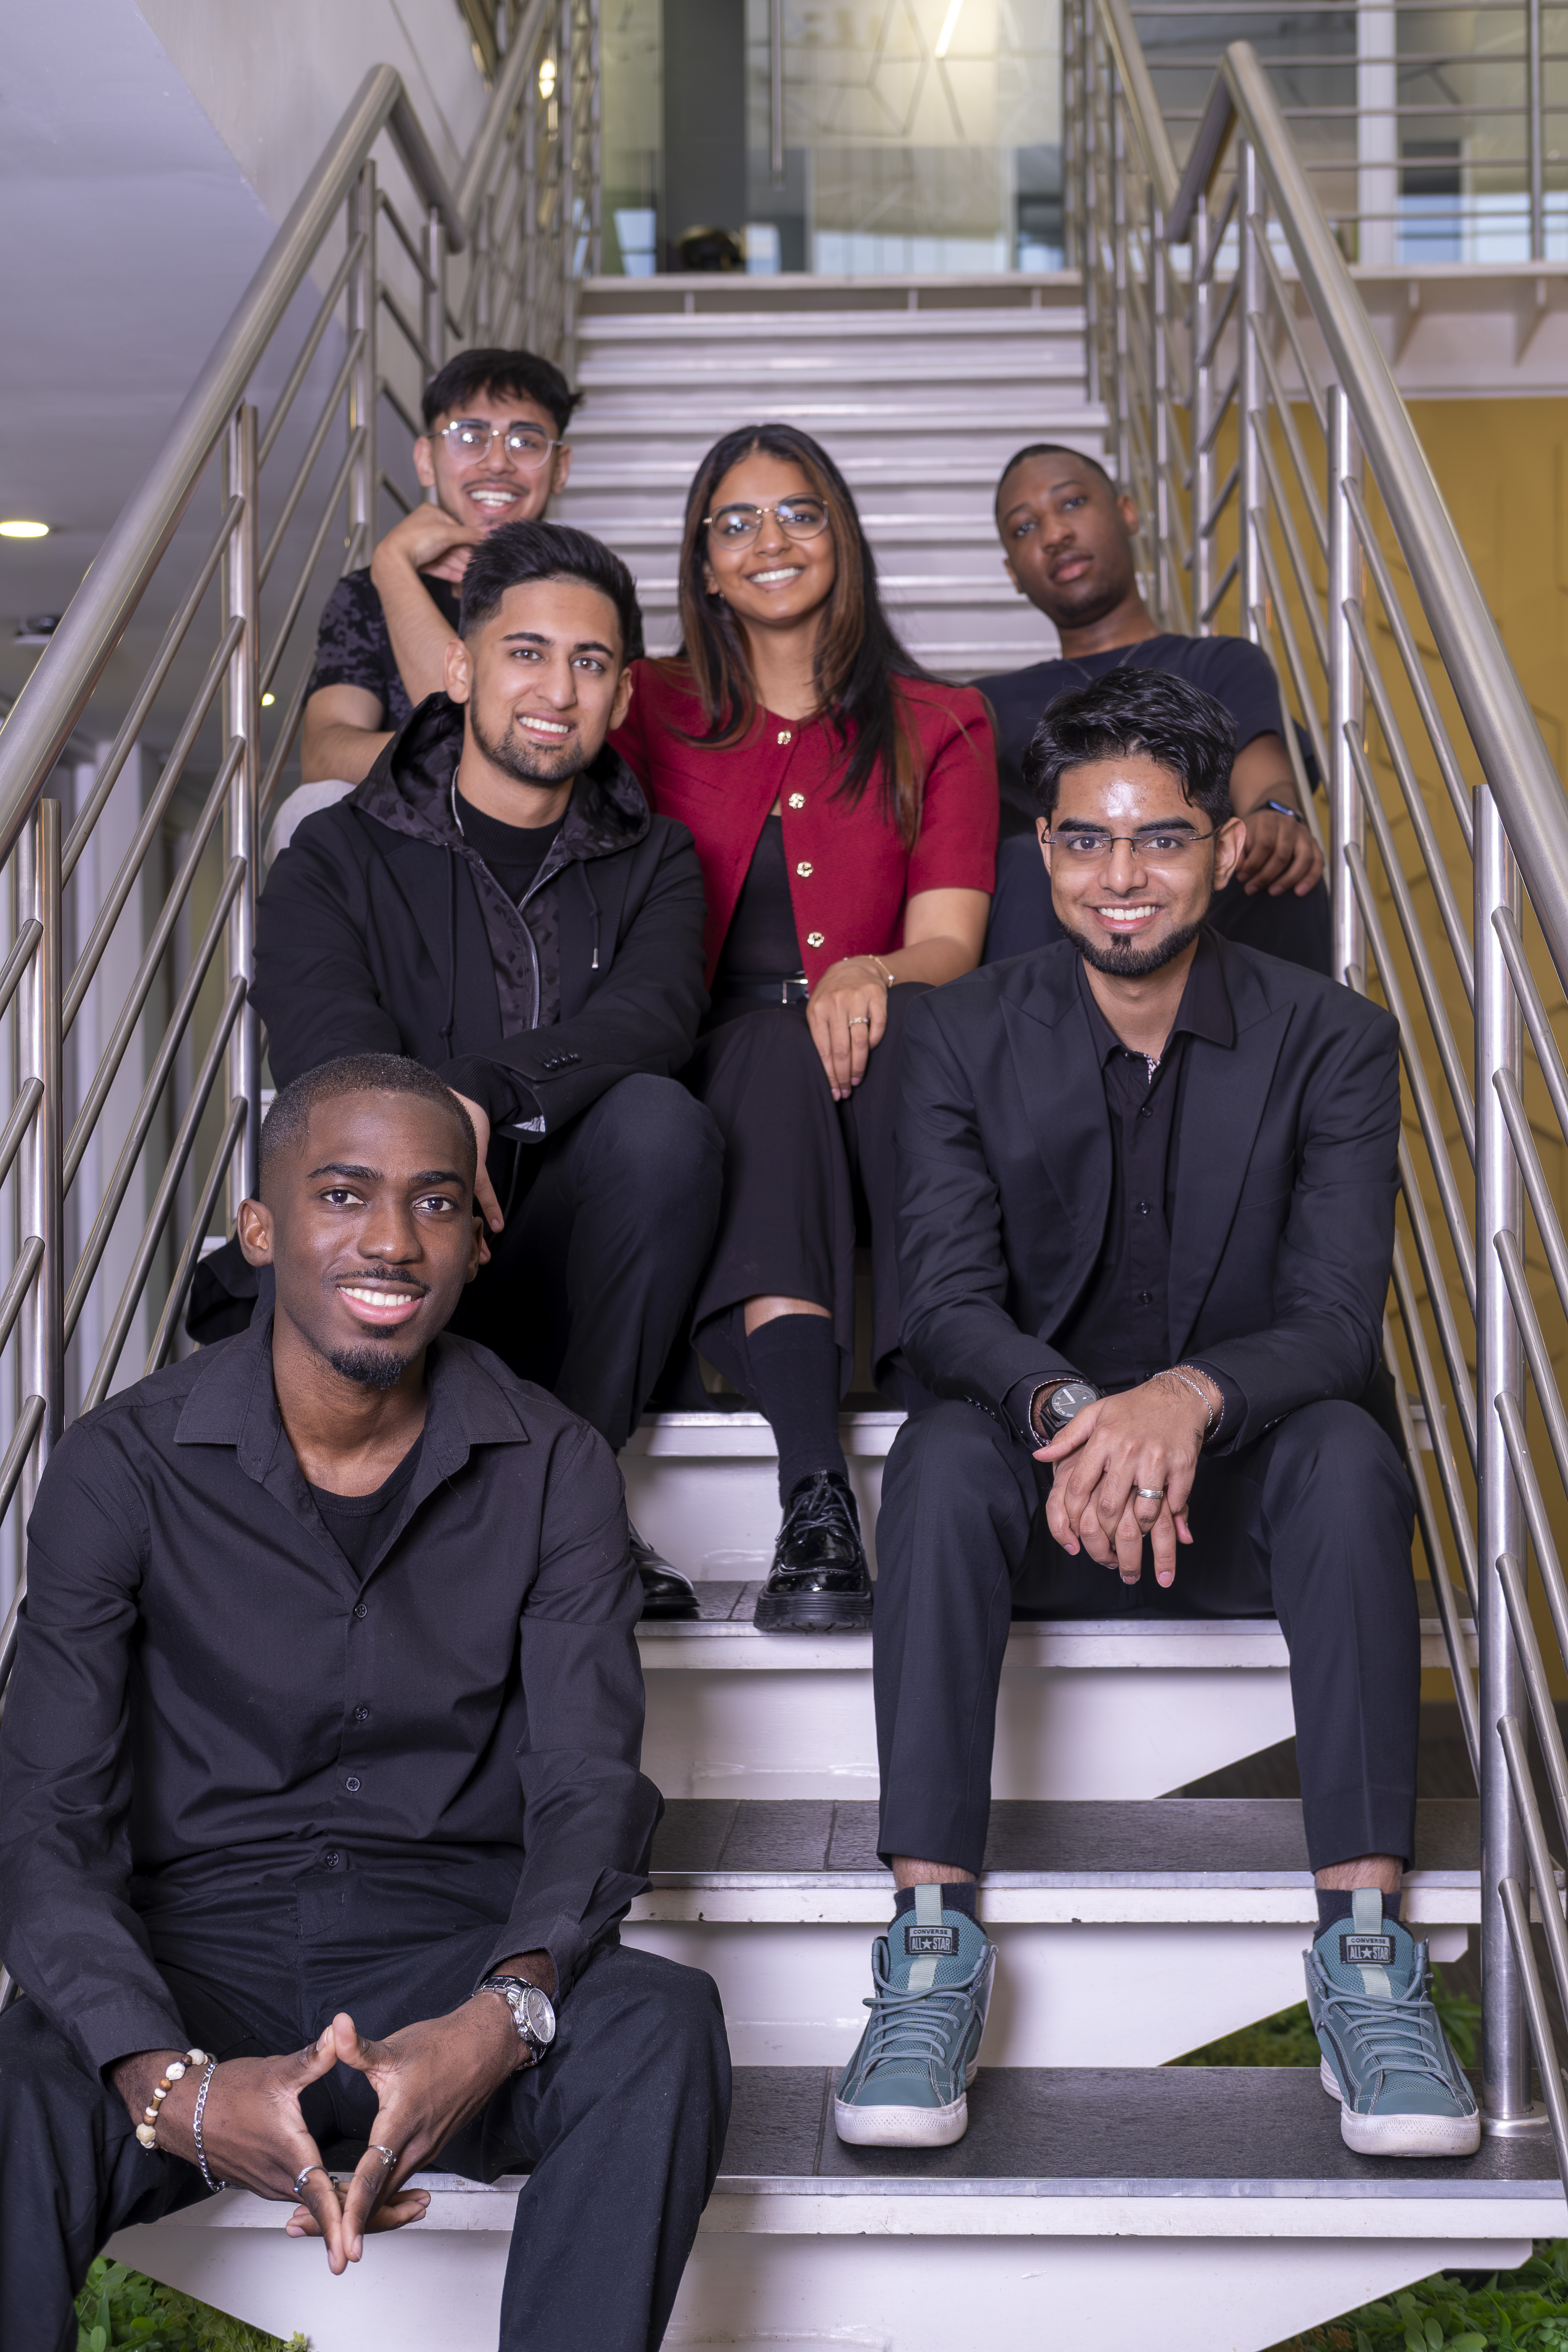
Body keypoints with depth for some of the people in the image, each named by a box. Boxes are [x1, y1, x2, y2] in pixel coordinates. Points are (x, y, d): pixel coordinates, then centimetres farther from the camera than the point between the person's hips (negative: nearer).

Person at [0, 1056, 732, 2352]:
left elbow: (590, 1788, -6)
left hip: (458, 1950, 2)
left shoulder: (554, 1468, 2)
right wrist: (172, 2085, -28)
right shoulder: (124, 1466, -2)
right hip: (203, 1950, -1)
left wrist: (501, 2018, -29)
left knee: (664, 2024, -31)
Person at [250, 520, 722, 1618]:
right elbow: (326, 1042, -12)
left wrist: (485, 1095, -32)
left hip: (573, 1274, 2)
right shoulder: (339, 857, 8)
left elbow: (656, 1016, -11)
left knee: (658, 1118, -28)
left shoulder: (654, 862, 13)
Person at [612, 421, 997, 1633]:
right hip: (719, 1084, 0)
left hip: (877, 1073, 0)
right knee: (774, 1043, -37)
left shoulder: (939, 727, 17)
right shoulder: (656, 717, 22)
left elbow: (949, 942, 2)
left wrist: (871, 975, -19)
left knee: (908, 1021, -36)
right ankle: (814, 1496, -53)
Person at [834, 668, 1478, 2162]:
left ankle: (1366, 1959, -32)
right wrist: (1067, 1409, -35)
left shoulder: (1331, 1044, -2)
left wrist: (1190, 1397, -35)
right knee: (943, 1451, -32)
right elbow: (947, 1306, -12)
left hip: (1236, 1494, 0)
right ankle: (931, 1946, -32)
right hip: (1040, 1496, 0)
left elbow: (1338, 1321, -12)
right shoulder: (965, 1039, 0)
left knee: (1344, 1451, -32)